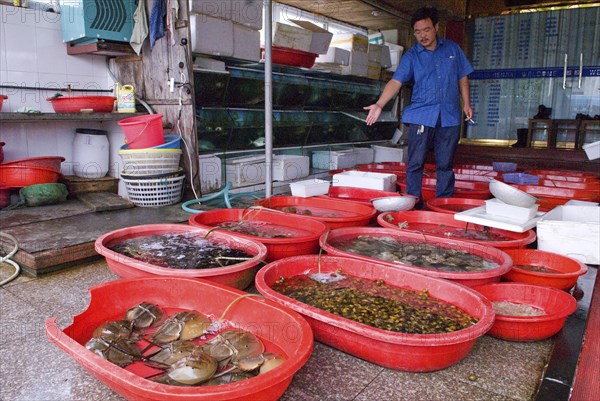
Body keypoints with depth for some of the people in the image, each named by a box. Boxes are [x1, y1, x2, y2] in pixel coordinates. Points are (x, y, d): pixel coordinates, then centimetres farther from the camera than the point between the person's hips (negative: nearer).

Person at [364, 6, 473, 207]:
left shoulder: (452, 49, 10)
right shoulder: (411, 56, 2)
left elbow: (462, 78, 17)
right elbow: (396, 81, -11)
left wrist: (466, 103, 8)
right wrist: (379, 104, -25)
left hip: (450, 116, 2)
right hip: (421, 115, -2)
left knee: (445, 164, 7)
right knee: (415, 163, -2)